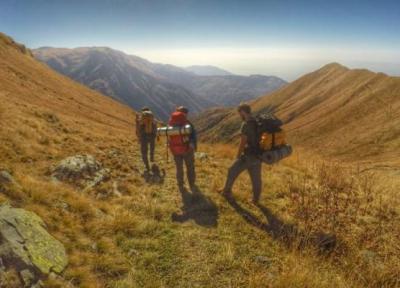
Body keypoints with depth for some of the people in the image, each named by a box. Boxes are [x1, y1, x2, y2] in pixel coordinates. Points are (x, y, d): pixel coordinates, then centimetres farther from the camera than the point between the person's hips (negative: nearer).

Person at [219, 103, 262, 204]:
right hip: (258, 156, 7)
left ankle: (227, 191, 26)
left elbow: (242, 143, -18)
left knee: (232, 171, 11)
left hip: (248, 155, -7)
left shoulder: (246, 124, -18)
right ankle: (256, 199, 23)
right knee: (256, 178, 14)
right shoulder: (259, 123, 8)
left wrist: (238, 156, -5)